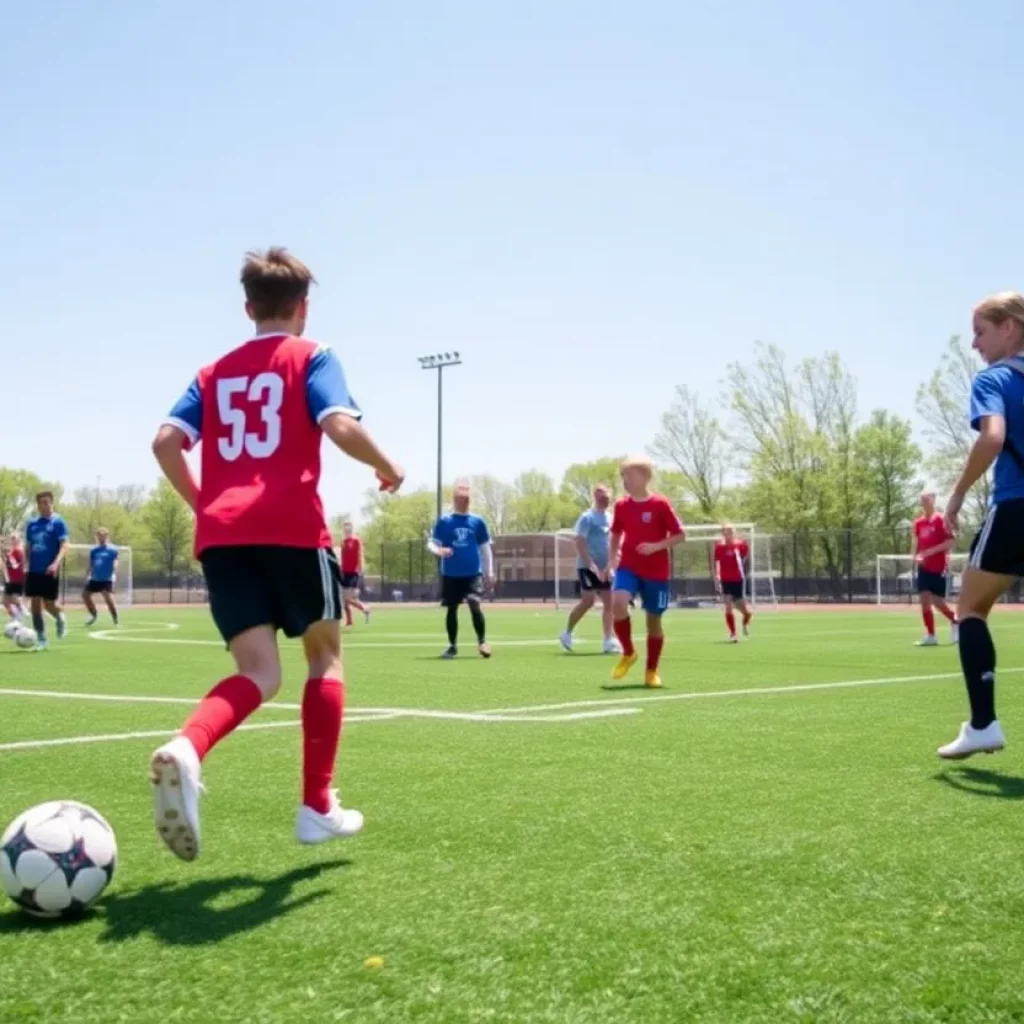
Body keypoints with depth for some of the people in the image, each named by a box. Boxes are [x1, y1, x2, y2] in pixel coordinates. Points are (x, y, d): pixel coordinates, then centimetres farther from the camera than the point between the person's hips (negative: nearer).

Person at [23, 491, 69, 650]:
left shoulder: (58, 522, -6)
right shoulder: (31, 523, 10)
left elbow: (64, 546, -14)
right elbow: (28, 546, 17)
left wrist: (56, 563, -28)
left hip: (49, 571, -5)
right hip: (34, 571, 5)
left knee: (49, 604, -2)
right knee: (35, 604, 1)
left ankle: (60, 619, 33)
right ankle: (41, 639, 8)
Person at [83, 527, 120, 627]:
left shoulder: (112, 550, -6)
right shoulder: (94, 550, 9)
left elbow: (115, 564, -11)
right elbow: (91, 564, 16)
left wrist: (114, 576, -22)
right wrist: (89, 576, 12)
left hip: (107, 579, -7)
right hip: (95, 579, 7)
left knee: (108, 598, -17)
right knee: (85, 594, 10)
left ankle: (116, 621, -6)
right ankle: (93, 616, 28)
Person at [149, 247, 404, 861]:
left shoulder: (215, 371, 20)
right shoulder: (310, 356, 6)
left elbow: (167, 442, 8)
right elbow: (341, 426, -11)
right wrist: (387, 468, 6)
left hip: (221, 534, 4)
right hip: (292, 528, -4)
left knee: (258, 674, 2)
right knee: (326, 656, 14)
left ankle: (185, 750, -30)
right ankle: (318, 807, 11)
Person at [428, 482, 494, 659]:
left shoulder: (477, 522, 4)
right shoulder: (444, 522, 1)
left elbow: (485, 548, 11)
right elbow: (431, 543, 0)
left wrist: (489, 571, 6)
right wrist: (439, 551, -24)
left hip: (473, 573, -1)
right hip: (450, 574, 1)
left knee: (474, 605, -17)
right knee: (451, 609, 7)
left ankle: (482, 641, -4)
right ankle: (453, 645, 21)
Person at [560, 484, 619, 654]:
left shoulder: (609, 518, 12)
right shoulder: (587, 518, -9)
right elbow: (579, 543, -16)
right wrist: (592, 565, -24)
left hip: (603, 568, 7)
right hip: (587, 567, -7)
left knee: (609, 602, 1)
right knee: (588, 601, -13)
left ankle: (609, 641, 0)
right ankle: (567, 633, 5)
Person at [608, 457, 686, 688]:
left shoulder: (660, 504, -9)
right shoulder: (621, 505, 3)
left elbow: (680, 536, -7)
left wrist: (656, 546, -20)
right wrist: (613, 556, 9)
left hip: (656, 572, -2)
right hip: (628, 567, 2)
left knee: (653, 620, 5)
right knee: (618, 603, -25)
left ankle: (652, 672, 22)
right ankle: (628, 653, -3)